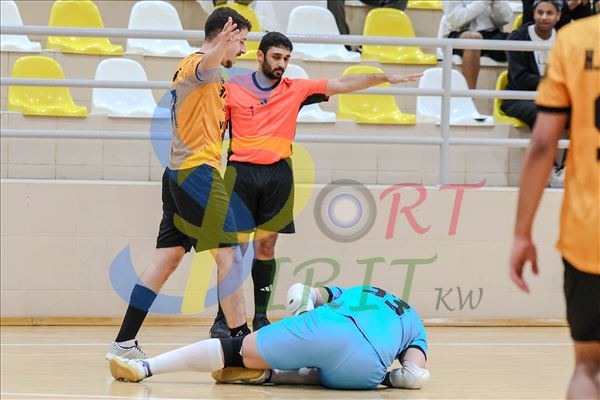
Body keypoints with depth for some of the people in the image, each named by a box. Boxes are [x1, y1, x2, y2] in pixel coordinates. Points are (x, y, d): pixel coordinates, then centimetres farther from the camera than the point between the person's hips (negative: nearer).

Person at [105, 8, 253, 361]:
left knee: (168, 258, 9)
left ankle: (125, 342, 8)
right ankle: (242, 340, -14)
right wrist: (219, 48, -57)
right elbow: (207, 64, -36)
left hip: (178, 172, 10)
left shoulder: (187, 66, 19)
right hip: (198, 170, -10)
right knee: (230, 255, -10)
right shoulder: (200, 64, -10)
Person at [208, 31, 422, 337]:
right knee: (236, 247, -7)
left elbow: (341, 84, 7)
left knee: (266, 247, 6)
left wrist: (384, 78, 0)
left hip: (277, 175, 3)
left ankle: (259, 316, 13)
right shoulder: (233, 88, 2)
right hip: (241, 172, -3)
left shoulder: (296, 90, 9)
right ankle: (223, 318, -4)